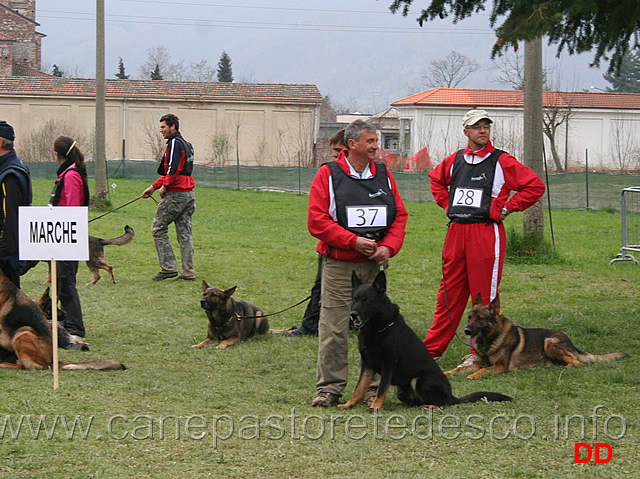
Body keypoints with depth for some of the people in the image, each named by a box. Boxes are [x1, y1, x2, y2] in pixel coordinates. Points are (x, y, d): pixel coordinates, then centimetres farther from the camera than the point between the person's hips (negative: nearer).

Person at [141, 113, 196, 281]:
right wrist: (153, 187, 22)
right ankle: (188, 272, 6)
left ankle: (169, 267, -4)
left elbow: (174, 168, -23)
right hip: (188, 194, 9)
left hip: (175, 194, -9)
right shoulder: (185, 144, 20)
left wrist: (164, 187, -12)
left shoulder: (175, 143, -11)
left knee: (158, 229, 0)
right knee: (184, 232, 8)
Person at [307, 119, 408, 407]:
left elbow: (399, 216, 11)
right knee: (334, 329, -5)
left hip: (375, 264, 4)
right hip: (338, 264, -4)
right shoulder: (328, 175, -4)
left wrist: (388, 247, -6)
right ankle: (329, 388, 3)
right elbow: (317, 220, -9)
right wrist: (353, 241, -14)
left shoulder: (383, 175, 10)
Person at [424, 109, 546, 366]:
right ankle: (433, 348, 14)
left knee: (485, 296, 0)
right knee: (449, 293, 9)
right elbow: (436, 180, 31)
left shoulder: (502, 161, -4)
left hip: (487, 233, -4)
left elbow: (535, 186, -4)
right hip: (456, 232, 5)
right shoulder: (455, 160, 10)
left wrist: (505, 209, -5)